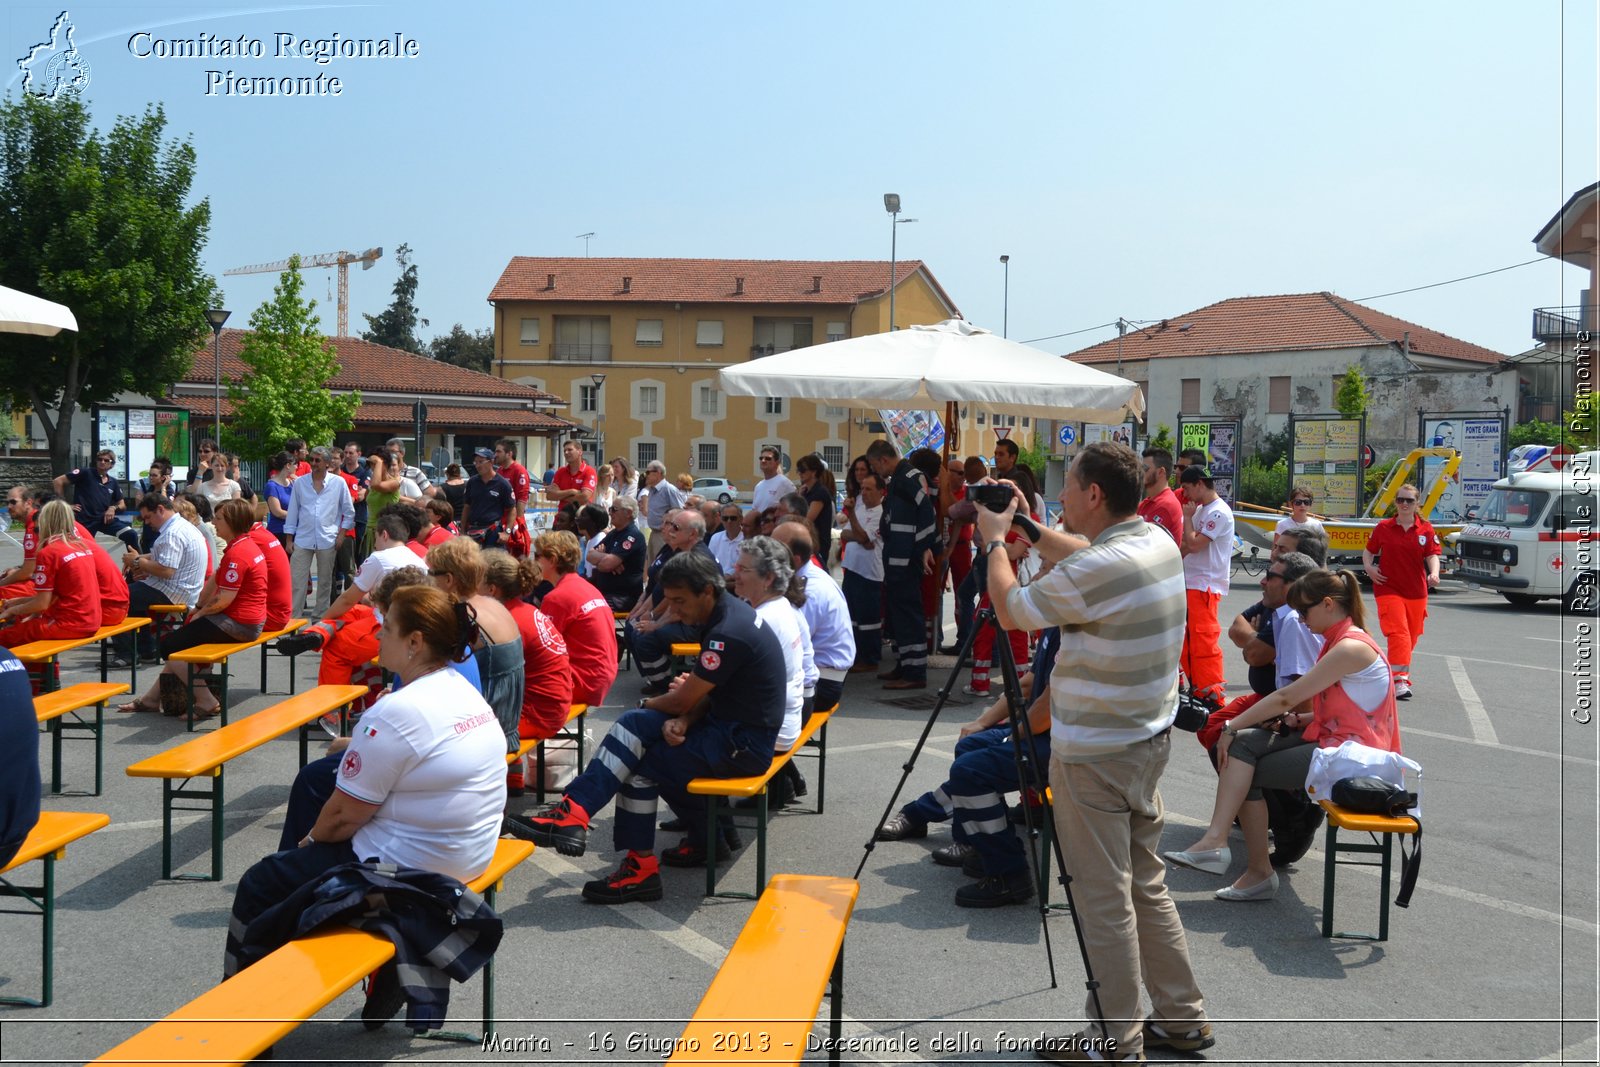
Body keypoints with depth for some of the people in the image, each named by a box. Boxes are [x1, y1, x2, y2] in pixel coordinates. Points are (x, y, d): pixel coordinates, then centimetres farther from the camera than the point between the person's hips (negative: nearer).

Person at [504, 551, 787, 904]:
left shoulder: (727, 634, -25)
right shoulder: (726, 611, 6)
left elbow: (681, 701, -17)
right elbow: (706, 692, 9)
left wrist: (647, 704, 5)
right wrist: (681, 722, -11)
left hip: (743, 744, -9)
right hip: (726, 721, 9)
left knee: (640, 762, -14)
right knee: (635, 724, -3)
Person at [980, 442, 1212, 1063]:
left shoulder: (1099, 570, -25)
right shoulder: (1159, 542, 3)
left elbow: (1011, 612, -10)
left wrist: (994, 540, 4)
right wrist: (1027, 527, 21)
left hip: (1095, 756, -9)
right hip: (1148, 739, 9)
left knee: (1105, 898, 2)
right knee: (1145, 883, 19)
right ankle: (1182, 1017, 29)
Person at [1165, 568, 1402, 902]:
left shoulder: (1351, 647, -17)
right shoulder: (1338, 641, 16)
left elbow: (1287, 697, -19)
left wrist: (1232, 726, -14)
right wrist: (1300, 719, 1)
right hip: (1328, 737, 9)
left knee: (1248, 773, -10)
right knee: (1242, 745, -10)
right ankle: (1215, 840, -21)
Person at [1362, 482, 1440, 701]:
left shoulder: (1426, 529, 3)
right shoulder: (1383, 528, 1)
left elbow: (1432, 555, -4)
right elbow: (1368, 551, 10)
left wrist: (1434, 574, -23)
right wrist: (1369, 568, -9)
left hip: (1416, 591, 3)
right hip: (1389, 589, -3)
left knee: (1411, 636, 12)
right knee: (1399, 633, -16)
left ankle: (1397, 672, 32)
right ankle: (1400, 680, -21)